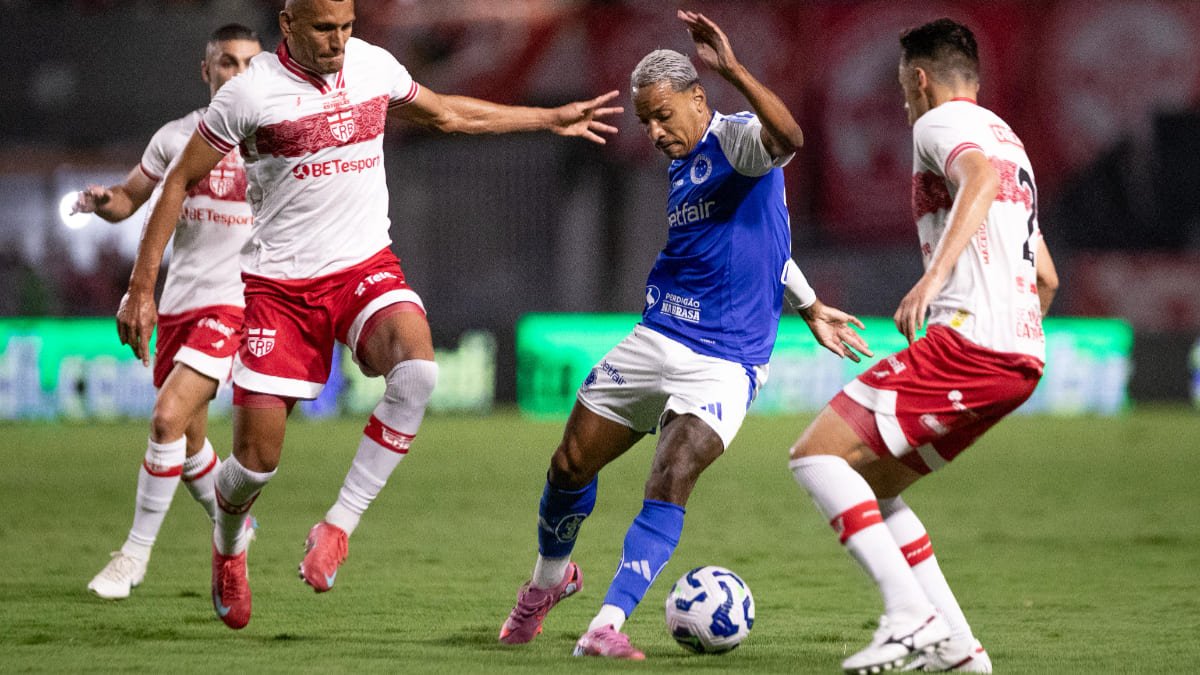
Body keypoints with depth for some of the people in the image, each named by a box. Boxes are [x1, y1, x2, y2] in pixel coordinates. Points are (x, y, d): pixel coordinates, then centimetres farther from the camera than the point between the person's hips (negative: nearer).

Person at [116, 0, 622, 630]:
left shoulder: (373, 66, 2)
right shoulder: (250, 92, -11)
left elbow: (448, 113, 21)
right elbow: (179, 183, -3)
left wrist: (552, 119, 27)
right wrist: (141, 289, -6)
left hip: (366, 268, 3)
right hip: (279, 286, -3)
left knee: (416, 368, -31)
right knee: (257, 458, -5)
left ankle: (338, 528, -19)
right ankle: (227, 546, 32)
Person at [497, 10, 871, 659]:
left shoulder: (734, 141, -11)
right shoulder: (681, 164, 14)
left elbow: (787, 137, -37)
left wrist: (733, 69, -48)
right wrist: (809, 306, 31)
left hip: (725, 362, -8)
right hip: (656, 339, 8)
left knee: (670, 480, -23)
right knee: (569, 465, 11)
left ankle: (606, 626, -24)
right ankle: (548, 580, 38)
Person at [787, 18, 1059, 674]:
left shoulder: (941, 123, -1)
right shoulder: (1009, 140, 28)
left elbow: (981, 177, -26)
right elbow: (1046, 278, 33)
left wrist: (934, 277, -35)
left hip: (966, 338, -9)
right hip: (1021, 357, 9)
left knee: (816, 454, -9)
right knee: (871, 484, 18)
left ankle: (911, 616, -20)